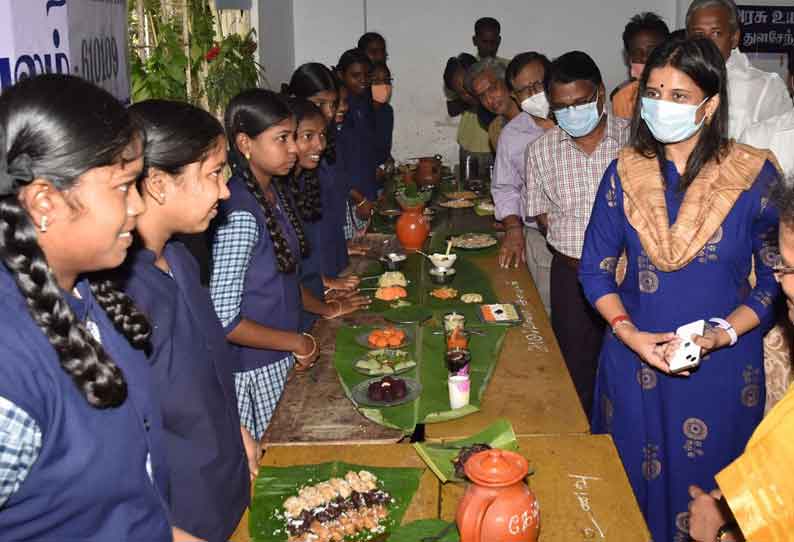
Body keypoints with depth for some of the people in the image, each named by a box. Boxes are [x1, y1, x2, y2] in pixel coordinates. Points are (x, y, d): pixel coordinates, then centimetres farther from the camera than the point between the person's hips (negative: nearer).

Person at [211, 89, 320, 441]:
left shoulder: (273, 192, 4)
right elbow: (222, 319, -26)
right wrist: (295, 342, -16)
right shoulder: (240, 214, -24)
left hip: (280, 360, 8)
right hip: (253, 371, -8)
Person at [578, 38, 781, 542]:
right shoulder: (625, 172, -4)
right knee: (630, 486, 18)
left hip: (722, 368, -2)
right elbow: (596, 270, 1)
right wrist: (630, 335, -14)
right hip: (634, 362, 2)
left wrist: (721, 334, -19)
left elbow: (777, 279, -6)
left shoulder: (754, 175, -11)